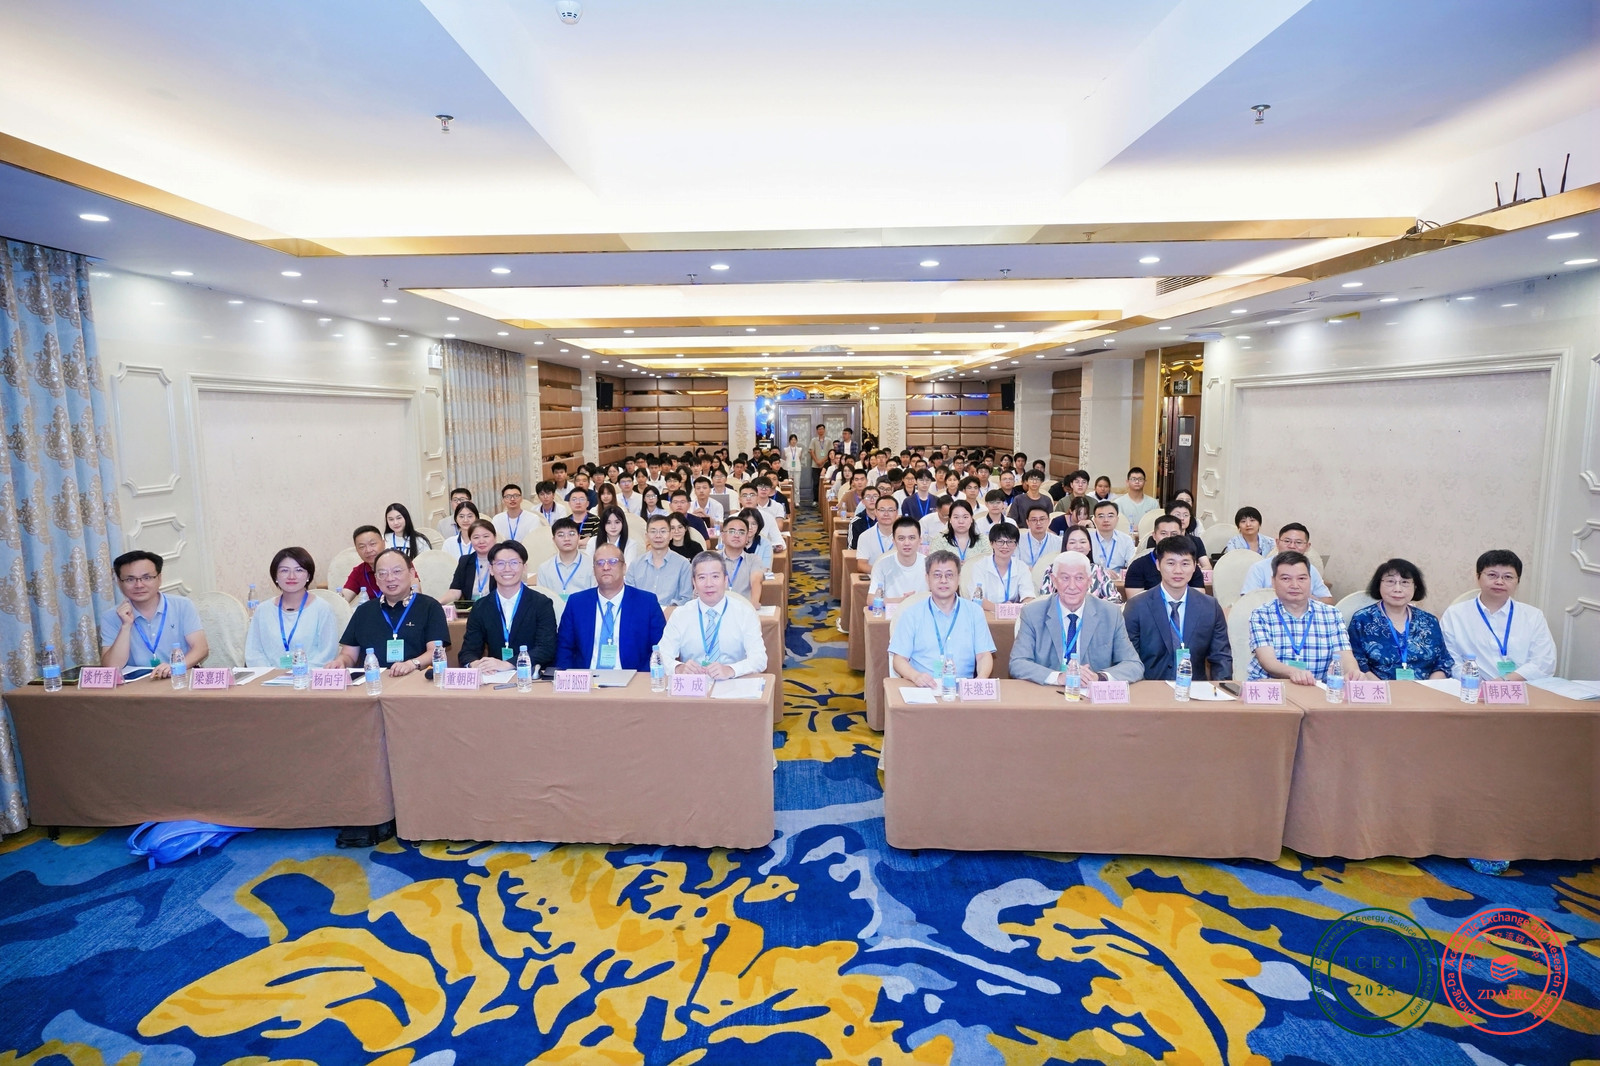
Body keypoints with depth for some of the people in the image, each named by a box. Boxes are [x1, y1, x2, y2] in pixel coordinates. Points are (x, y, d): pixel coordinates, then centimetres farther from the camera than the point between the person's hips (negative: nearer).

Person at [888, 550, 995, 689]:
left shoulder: (974, 612, 15)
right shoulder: (911, 614, 10)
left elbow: (984, 656, 10)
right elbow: (899, 660, 5)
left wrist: (981, 679, -12)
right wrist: (915, 676, -17)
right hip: (922, 689, -1)